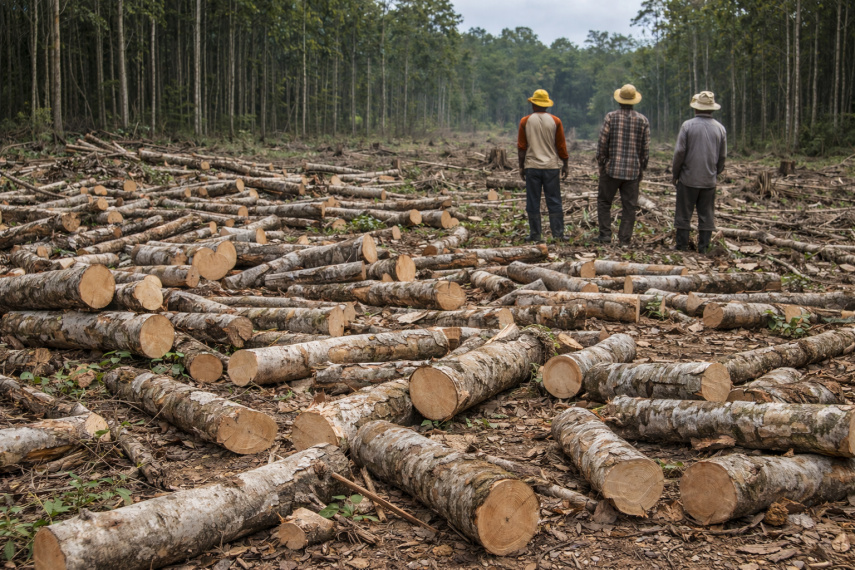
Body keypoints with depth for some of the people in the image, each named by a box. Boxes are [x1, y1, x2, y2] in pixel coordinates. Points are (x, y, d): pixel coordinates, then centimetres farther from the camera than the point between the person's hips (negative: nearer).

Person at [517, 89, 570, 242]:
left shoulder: (525, 121, -1)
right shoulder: (555, 121, 1)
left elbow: (521, 147, 0)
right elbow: (561, 146, 3)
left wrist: (521, 166, 8)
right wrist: (565, 165, 11)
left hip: (532, 166, 0)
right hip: (551, 166, 1)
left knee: (533, 202, 4)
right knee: (554, 201, 4)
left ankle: (535, 235, 5)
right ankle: (558, 234, 2)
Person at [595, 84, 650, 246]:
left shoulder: (611, 117, -5)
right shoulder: (643, 120, 2)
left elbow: (602, 143, -5)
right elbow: (646, 148, 4)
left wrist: (601, 164, 6)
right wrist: (642, 169, 14)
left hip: (612, 168, -2)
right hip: (633, 171, 2)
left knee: (604, 201, 12)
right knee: (629, 206, 6)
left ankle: (605, 234, 7)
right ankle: (624, 239, 6)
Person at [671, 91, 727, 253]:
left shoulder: (688, 125, -8)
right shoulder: (720, 128, 3)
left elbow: (679, 152, -8)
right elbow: (722, 156, 8)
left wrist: (675, 174, 2)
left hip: (688, 179, -3)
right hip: (709, 180, 3)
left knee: (684, 214, 4)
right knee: (706, 214, 8)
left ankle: (682, 245, 7)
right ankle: (703, 247, 9)